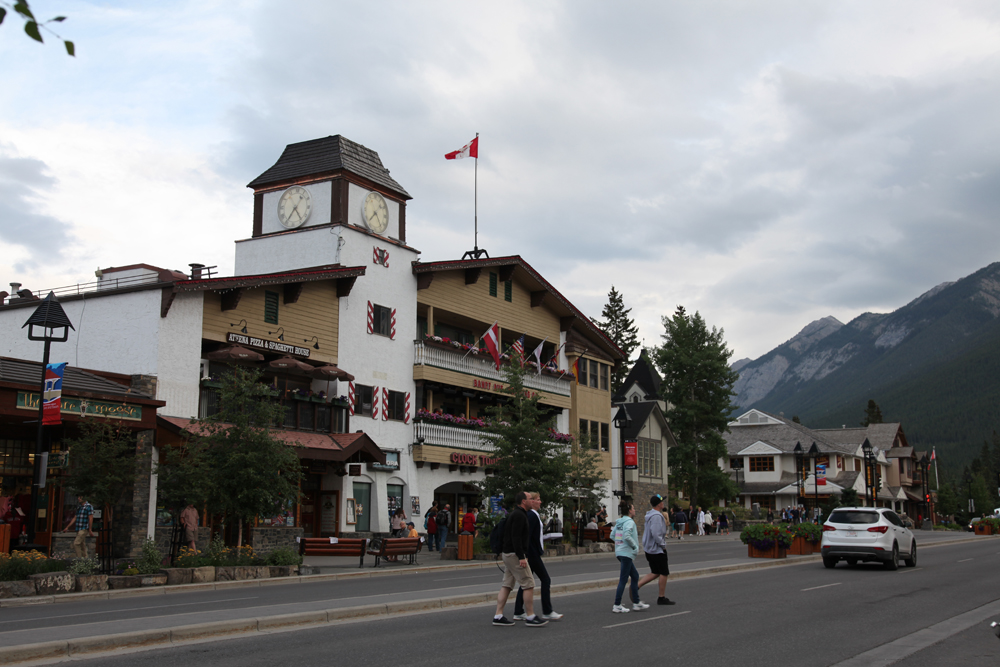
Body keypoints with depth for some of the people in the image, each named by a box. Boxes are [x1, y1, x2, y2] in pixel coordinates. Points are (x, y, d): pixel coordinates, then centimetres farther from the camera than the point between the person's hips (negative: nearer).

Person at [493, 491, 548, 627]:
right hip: (515, 554, -11)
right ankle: (530, 617, -4)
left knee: (507, 585, 8)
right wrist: (521, 557, -24)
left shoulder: (514, 514, 19)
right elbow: (516, 537, -22)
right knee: (529, 584, -7)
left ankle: (498, 616, 6)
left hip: (508, 554, 11)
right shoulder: (519, 515, -14)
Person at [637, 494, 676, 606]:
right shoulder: (657, 516, -20)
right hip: (657, 550, -10)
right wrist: (663, 545, -15)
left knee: (655, 573, 15)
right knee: (664, 573, 3)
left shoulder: (649, 514, 11)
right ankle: (662, 598, 10)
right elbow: (656, 534, -27)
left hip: (649, 549, 10)